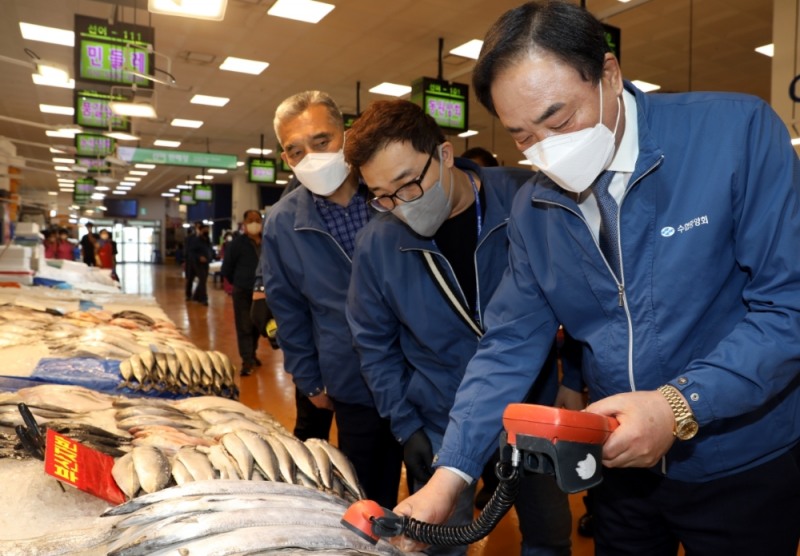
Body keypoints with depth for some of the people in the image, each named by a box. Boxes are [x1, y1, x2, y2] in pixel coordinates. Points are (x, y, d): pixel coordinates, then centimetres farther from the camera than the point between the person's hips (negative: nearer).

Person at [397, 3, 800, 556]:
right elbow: (511, 343, -6)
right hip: (623, 462, 4)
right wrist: (450, 474, -14)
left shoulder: (736, 132, -18)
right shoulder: (533, 209, -6)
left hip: (747, 466, -3)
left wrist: (680, 405, -30)